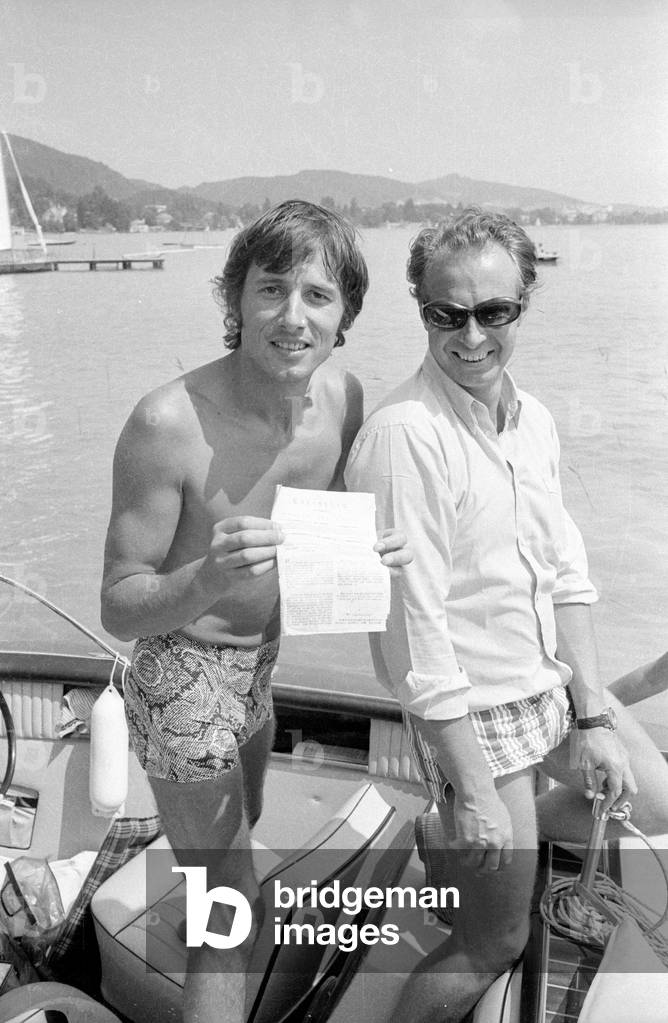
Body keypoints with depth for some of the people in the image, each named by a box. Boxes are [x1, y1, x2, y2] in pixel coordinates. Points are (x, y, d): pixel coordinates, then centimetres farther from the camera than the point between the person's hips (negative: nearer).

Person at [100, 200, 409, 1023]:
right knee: (236, 909, 1)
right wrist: (208, 579, -44)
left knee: (236, 834, 31)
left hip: (257, 666, 8)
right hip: (183, 682, -8)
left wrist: (375, 549, -18)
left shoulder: (343, 398, -12)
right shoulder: (168, 423, -31)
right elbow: (119, 608, -24)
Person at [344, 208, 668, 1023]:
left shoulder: (533, 421, 1)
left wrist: (592, 717, 2)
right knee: (496, 943, 5)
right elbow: (414, 626, -25)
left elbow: (565, 575, 5)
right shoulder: (404, 435, -24)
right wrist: (470, 786, -21)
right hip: (473, 710, -7)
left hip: (556, 680, 8)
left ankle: (483, 856, 43)